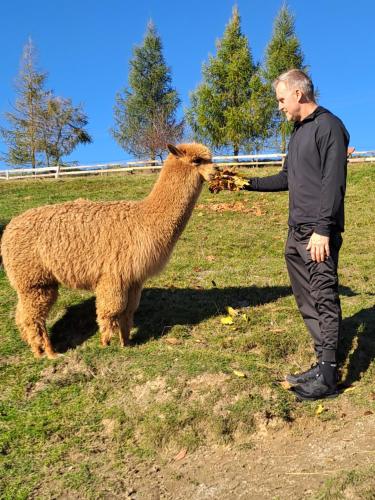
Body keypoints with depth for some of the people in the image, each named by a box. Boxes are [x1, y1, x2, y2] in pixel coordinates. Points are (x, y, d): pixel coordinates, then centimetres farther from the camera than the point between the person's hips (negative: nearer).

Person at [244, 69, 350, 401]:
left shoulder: (329, 126, -7)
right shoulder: (298, 132, 19)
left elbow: (333, 182, -16)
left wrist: (323, 229, -21)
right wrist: (250, 184, 21)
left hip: (318, 234, -9)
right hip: (296, 232, 9)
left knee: (324, 299, -4)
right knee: (307, 300, 11)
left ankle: (327, 378, 5)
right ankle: (323, 364, 22)